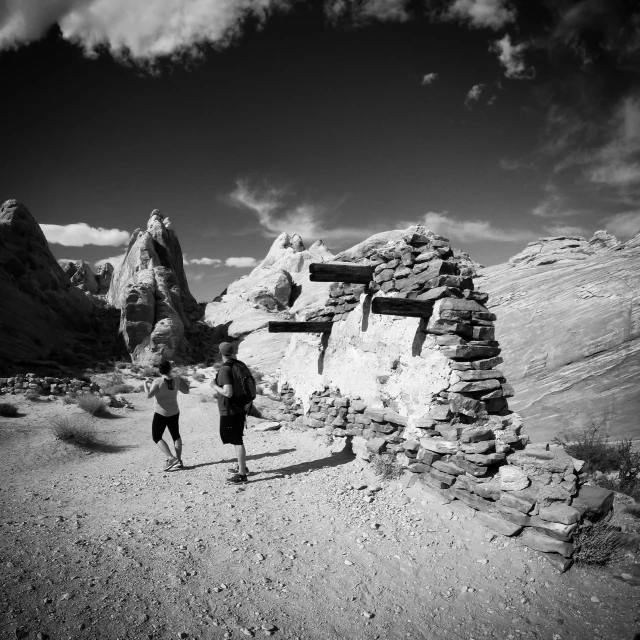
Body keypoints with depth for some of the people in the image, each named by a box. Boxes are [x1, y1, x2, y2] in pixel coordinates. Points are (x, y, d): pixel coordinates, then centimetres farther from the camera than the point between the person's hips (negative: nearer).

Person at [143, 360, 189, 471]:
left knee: (157, 437, 6)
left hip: (161, 414, -5)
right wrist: (184, 382, 24)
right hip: (174, 413, 5)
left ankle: (171, 458, -10)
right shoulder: (176, 380, -3)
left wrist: (146, 384, -7)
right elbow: (186, 391, 8)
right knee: (176, 436, 19)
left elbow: (149, 395, -23)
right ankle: (179, 460, 16)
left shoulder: (158, 381, -17)